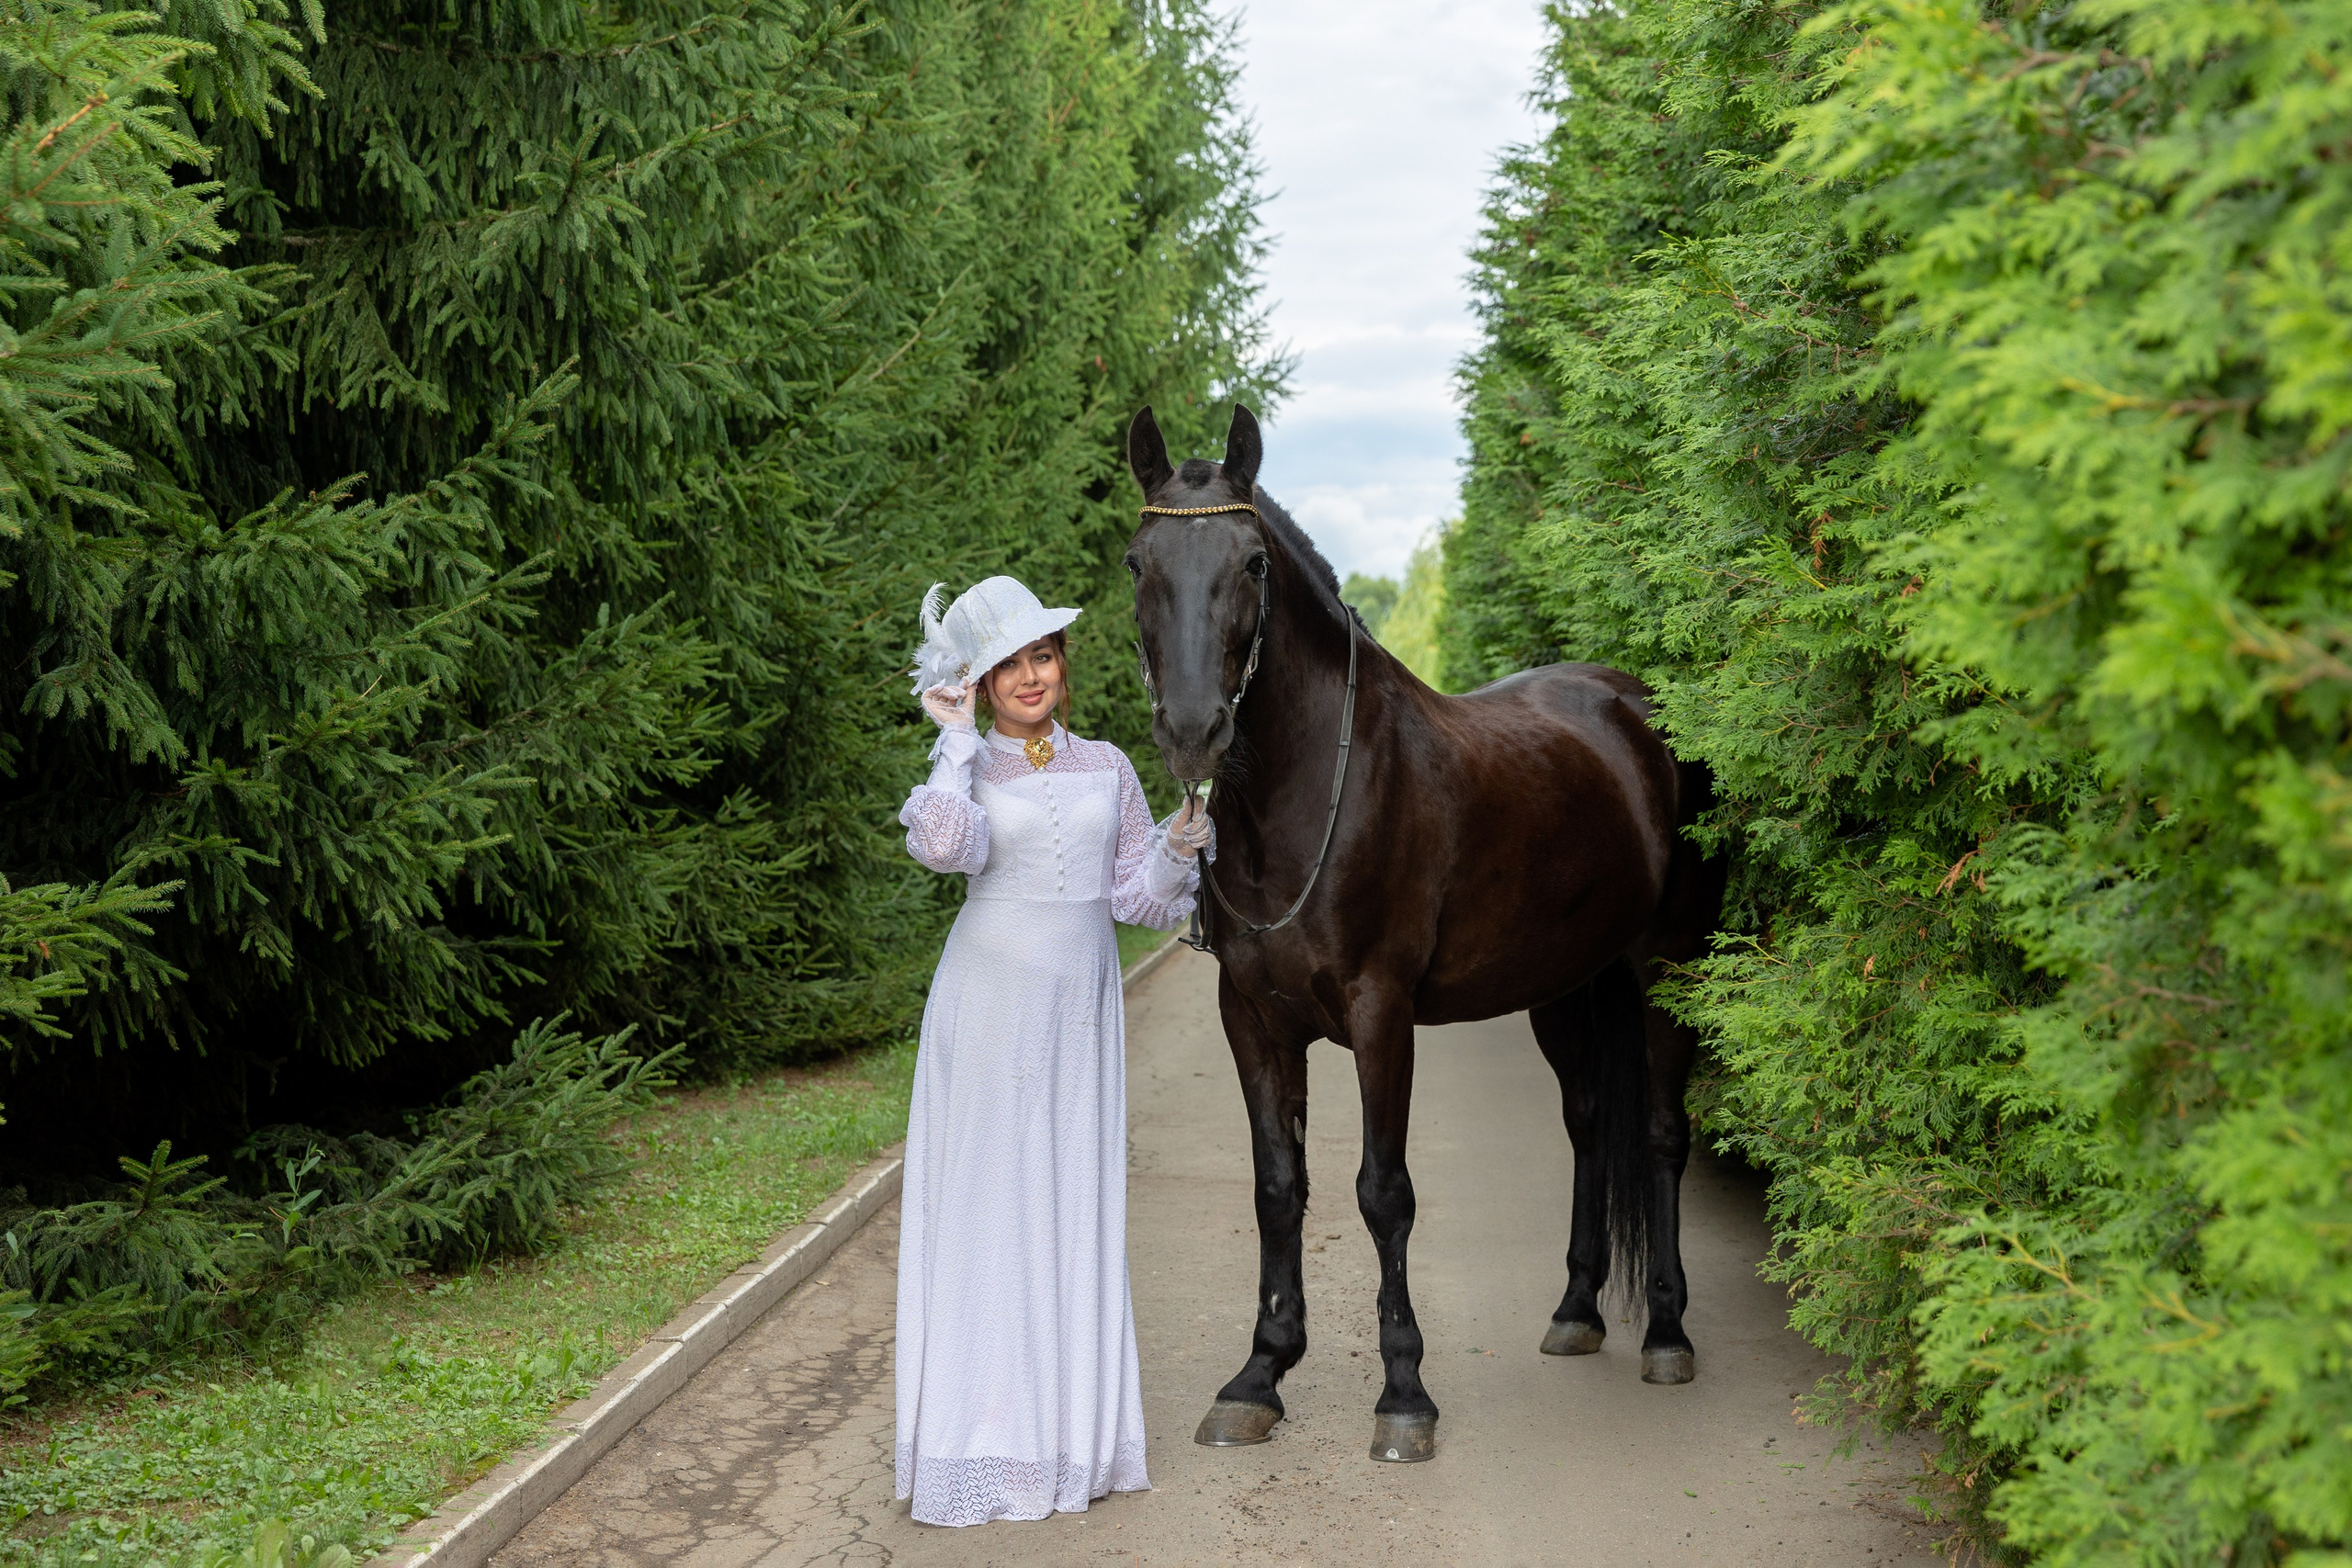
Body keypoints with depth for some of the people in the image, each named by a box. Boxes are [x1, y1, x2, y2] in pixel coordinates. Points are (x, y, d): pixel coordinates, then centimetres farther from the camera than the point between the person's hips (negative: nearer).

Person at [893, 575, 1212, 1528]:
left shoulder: (1107, 769, 10)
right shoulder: (968, 772, 1)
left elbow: (1136, 896, 11)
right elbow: (947, 847, -22)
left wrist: (1181, 849, -7)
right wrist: (957, 740, -13)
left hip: (1083, 1015, 3)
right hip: (988, 1004, -3)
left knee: (1077, 1210, 7)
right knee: (983, 1208, 0)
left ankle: (1073, 1429, 18)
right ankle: (981, 1437, 8)